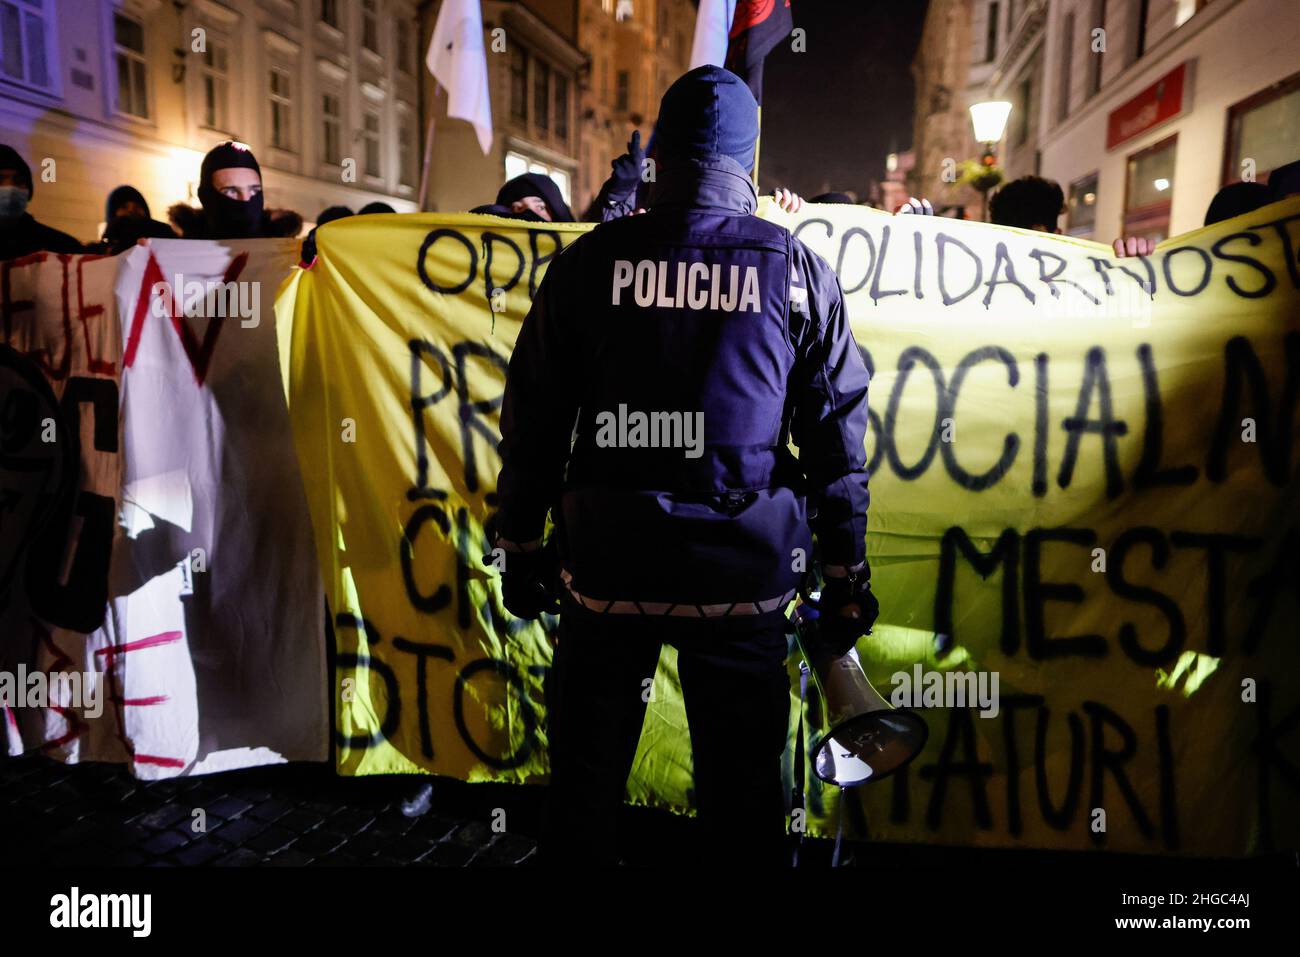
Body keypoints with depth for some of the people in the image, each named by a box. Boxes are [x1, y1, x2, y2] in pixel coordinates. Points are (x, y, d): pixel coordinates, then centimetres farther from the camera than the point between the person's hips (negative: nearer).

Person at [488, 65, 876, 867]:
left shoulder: (589, 261, -1)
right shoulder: (799, 270, 0)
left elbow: (533, 417, 2)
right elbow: (838, 432, 1)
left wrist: (520, 543, 13)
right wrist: (847, 573, 9)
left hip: (606, 567, 0)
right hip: (743, 575, 0)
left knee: (587, 779, 17)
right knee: (743, 789, 15)